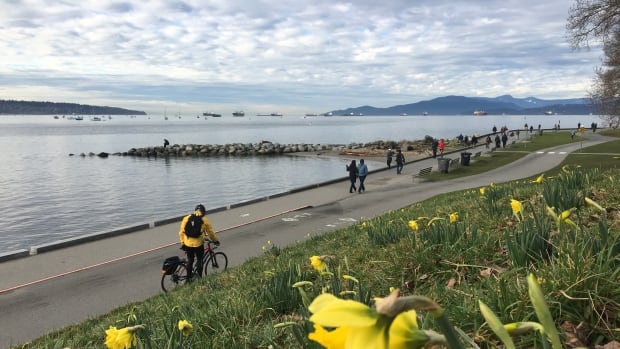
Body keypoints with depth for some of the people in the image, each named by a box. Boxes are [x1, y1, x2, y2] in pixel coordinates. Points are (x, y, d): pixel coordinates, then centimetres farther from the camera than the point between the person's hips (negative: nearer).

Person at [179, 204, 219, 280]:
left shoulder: (186, 218, 3)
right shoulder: (204, 220, -3)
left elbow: (181, 232, 4)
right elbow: (211, 232, 6)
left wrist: (182, 243, 13)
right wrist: (215, 240, 21)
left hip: (187, 244, 3)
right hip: (198, 244, -3)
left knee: (190, 260, 21)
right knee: (199, 260, 16)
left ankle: (189, 277, 28)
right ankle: (199, 277, 16)